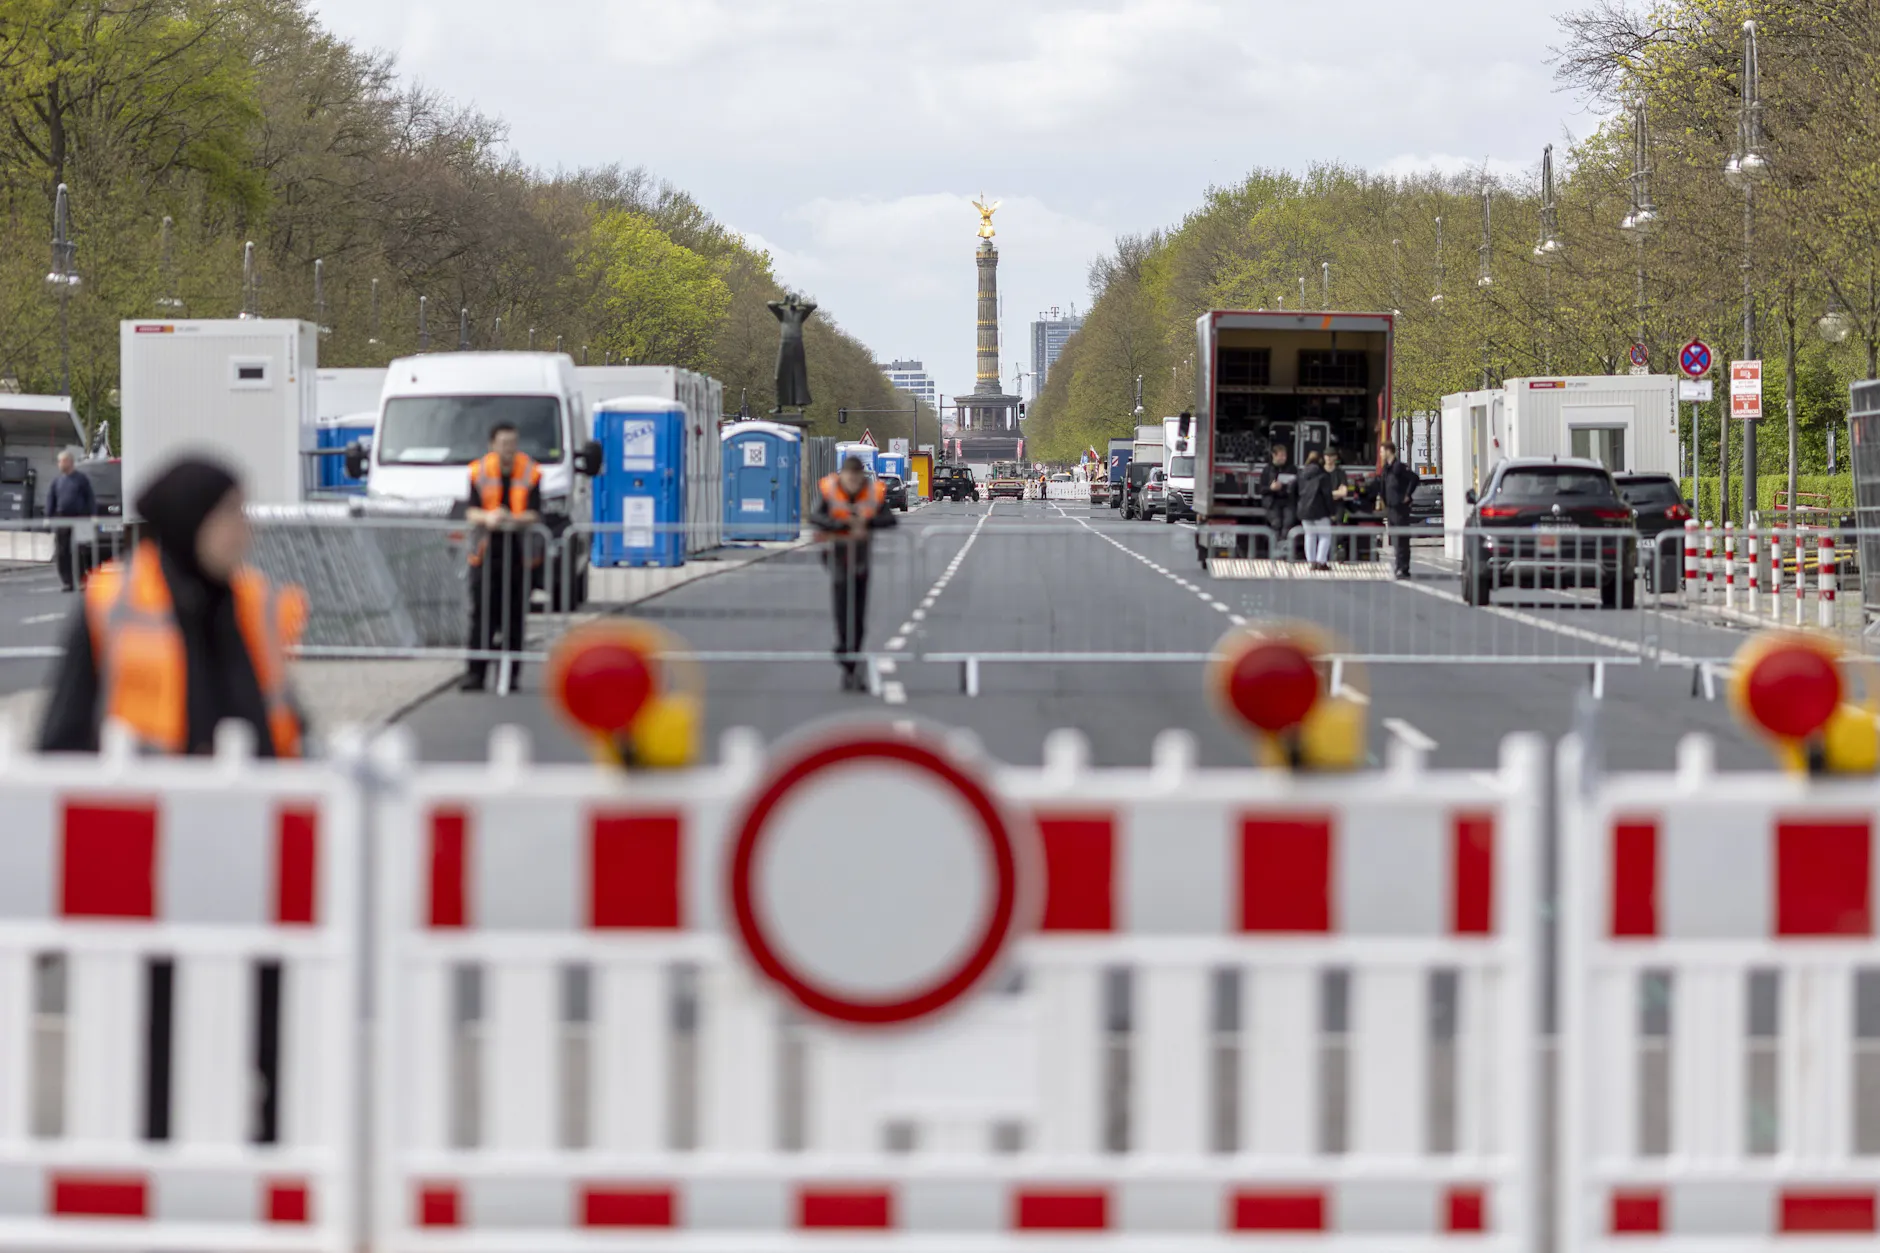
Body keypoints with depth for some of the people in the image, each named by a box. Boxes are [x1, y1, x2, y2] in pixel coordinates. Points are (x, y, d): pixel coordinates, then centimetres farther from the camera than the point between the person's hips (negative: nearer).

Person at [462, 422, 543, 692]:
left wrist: (512, 519, -23)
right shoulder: (479, 471, 5)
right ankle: (475, 673, -3)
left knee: (515, 617, 0)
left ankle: (510, 673, 7)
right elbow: (469, 511, 1)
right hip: (485, 552, 0)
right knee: (481, 616, -5)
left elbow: (535, 514, -2)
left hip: (517, 552, 0)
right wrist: (487, 517, -21)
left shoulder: (530, 472, 3)